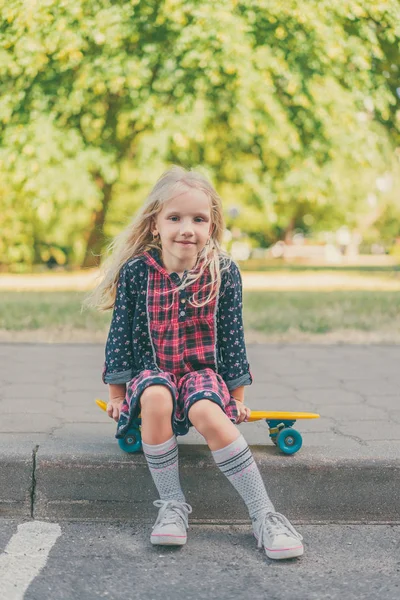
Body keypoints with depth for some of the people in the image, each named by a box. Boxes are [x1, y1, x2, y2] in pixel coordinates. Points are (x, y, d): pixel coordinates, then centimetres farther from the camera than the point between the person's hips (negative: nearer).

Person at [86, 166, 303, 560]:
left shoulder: (224, 272, -3)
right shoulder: (136, 271, -6)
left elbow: (232, 336, 3)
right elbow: (120, 334, 2)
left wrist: (237, 396, 5)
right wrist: (116, 392, 4)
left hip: (204, 372, 0)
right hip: (151, 370, 0)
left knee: (207, 414, -34)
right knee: (156, 398, -36)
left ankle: (264, 516, -26)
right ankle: (172, 504, -21)